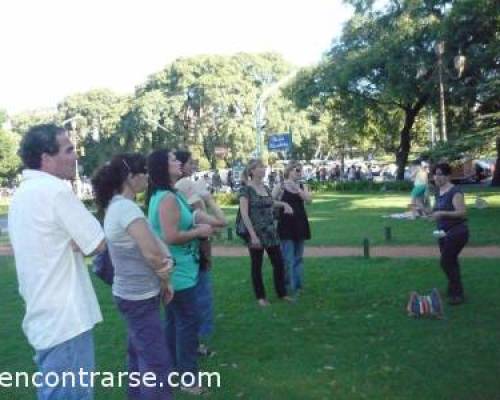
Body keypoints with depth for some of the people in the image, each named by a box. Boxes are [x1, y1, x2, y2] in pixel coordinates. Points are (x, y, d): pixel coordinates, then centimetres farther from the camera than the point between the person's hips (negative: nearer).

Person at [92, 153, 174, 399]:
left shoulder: (116, 205, 9)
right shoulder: (126, 207, -21)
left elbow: (150, 244, 6)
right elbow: (151, 252, -25)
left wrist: (165, 261, -14)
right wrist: (165, 281, -7)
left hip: (134, 294, 10)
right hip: (139, 297, -10)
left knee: (140, 356, 22)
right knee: (157, 363, -4)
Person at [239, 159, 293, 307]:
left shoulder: (265, 188, 9)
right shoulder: (246, 189, -11)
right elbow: (244, 214, -16)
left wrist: (283, 204, 12)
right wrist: (253, 235, -21)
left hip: (271, 232, 7)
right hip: (256, 234, -6)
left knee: (279, 263, 8)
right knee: (257, 266, 6)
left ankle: (282, 293, 23)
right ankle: (260, 296, 20)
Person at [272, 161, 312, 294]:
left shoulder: (302, 186, 6)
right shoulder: (280, 186, -3)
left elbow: (309, 200, -10)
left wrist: (296, 188, -23)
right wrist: (281, 189, -25)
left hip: (300, 224, 4)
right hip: (286, 224, -4)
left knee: (299, 257, 11)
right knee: (288, 258, -5)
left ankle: (298, 285, 20)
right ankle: (291, 287, 0)